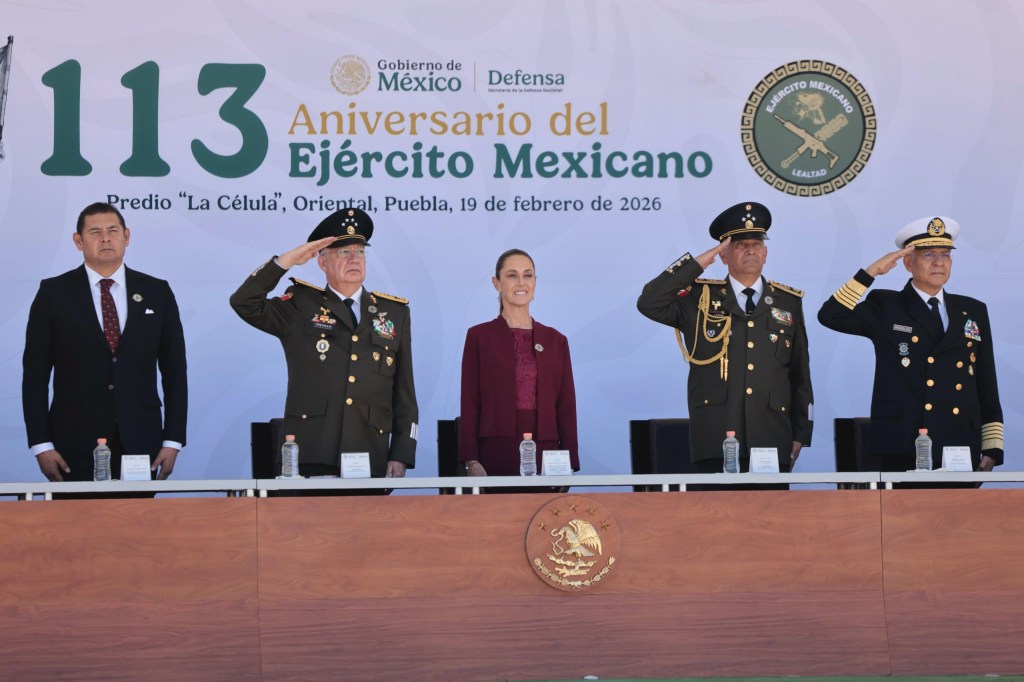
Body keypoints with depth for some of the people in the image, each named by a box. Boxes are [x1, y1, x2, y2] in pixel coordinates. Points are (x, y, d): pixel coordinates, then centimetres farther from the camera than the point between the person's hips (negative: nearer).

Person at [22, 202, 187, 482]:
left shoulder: (156, 293, 8)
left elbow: (174, 371, 9)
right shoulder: (54, 293, 3)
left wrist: (173, 441, 2)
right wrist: (41, 445, -5)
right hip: (75, 446, -1)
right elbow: (35, 374, 2)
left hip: (140, 442, 1)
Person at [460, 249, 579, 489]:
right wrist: (471, 461, -8)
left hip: (544, 453, 2)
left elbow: (566, 407, 10)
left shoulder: (555, 340, 12)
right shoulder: (479, 336, 5)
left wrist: (569, 464, 3)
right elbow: (470, 404, 1)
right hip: (496, 453, -2)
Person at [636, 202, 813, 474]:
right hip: (715, 443, -2)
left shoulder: (788, 302, 13)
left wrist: (800, 435, 10)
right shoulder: (699, 299, 8)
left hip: (772, 443, 2)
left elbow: (800, 375, 14)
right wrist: (698, 263, -8)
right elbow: (648, 303, -8)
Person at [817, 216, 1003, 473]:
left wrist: (992, 449, 7)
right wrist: (872, 271, -11)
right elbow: (830, 316, -9)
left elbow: (987, 387, 14)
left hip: (961, 452, 3)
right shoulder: (885, 307, 7)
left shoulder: (974, 312, 15)